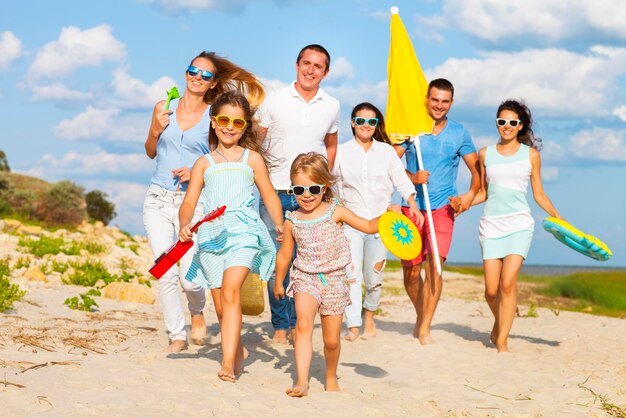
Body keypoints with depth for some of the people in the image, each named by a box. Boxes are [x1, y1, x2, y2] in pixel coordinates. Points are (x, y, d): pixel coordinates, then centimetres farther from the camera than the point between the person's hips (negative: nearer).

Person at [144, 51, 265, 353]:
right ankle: (177, 335, 13)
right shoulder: (163, 108, 8)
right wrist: (156, 131, 0)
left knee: (189, 277, -10)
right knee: (165, 274, -2)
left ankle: (197, 311, 24)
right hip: (158, 199, 2)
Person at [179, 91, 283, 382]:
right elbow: (189, 201, 7)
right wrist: (185, 224, -14)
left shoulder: (252, 158, 13)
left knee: (230, 290, -23)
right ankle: (237, 351, 28)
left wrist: (280, 224, -5)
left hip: (242, 230, -3)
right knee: (220, 304, 5)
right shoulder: (204, 164, 16)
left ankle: (228, 362, -28)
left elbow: (269, 195, 12)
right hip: (211, 234, 3)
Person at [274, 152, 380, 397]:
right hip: (305, 278, 0)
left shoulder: (336, 213, -4)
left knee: (332, 340, 7)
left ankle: (331, 377, 36)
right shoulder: (292, 221, -1)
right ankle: (302, 381, -31)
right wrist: (278, 282, 21)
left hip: (334, 280, 0)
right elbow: (284, 255, 12)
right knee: (303, 324, -27)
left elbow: (368, 226, 1)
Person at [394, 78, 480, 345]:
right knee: (410, 271, 5)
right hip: (412, 207, 1)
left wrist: (470, 195, -8)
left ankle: (425, 329, -14)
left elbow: (476, 170, 10)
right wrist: (412, 177, -17)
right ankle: (421, 315, 32)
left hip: (443, 208, -1)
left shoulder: (459, 133, 6)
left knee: (435, 262, -17)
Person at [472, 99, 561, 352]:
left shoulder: (530, 154, 8)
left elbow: (539, 194, 11)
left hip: (519, 224, -1)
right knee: (491, 290, -3)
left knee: (508, 282, -17)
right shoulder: (486, 154, 10)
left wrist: (558, 217, 0)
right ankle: (499, 324, 28)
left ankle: (502, 341, -9)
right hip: (491, 225, 2)